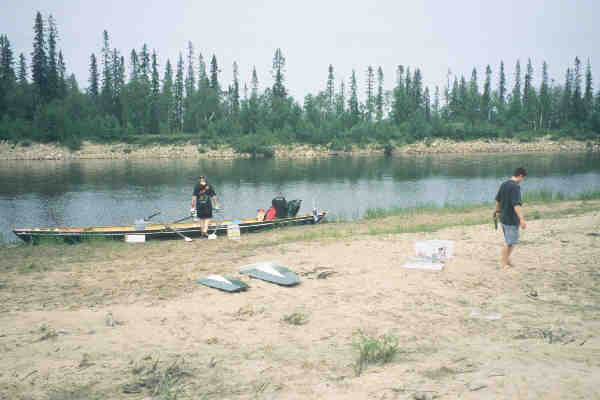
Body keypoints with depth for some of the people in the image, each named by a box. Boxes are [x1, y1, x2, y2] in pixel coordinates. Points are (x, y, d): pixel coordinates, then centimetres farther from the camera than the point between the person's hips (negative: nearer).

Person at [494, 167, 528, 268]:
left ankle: (506, 259, 28)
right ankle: (504, 262, 12)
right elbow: (516, 204, -27)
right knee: (511, 242, 3)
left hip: (503, 217, 9)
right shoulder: (515, 187, -19)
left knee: (508, 240, 20)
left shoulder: (503, 184, 7)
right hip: (511, 219, -9)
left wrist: (497, 212, 33)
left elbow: (497, 200, 18)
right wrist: (522, 219, -30)